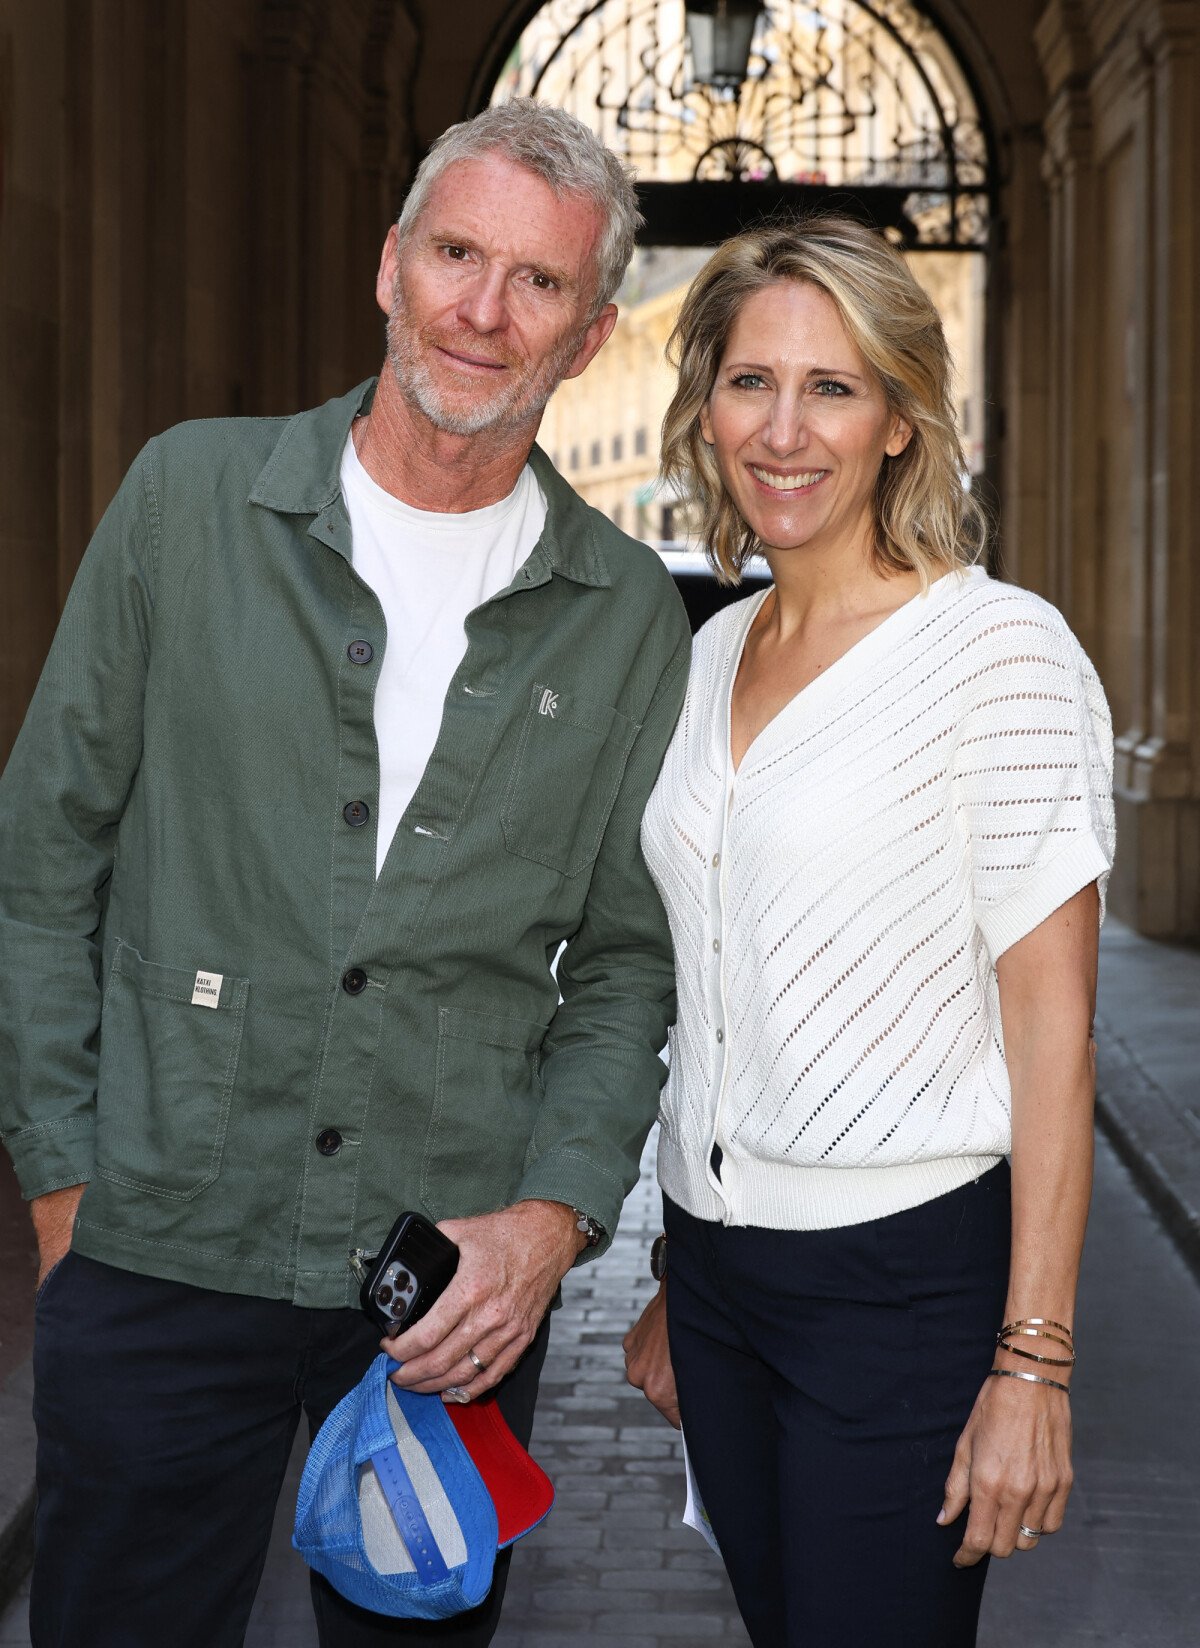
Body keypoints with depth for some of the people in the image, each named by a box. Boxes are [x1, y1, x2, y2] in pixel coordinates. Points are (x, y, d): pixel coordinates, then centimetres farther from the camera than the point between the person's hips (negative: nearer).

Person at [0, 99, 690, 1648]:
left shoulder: (629, 616, 3)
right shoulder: (193, 498, -1)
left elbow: (626, 959, 7)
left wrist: (555, 1212, -7)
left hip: (467, 1285, 2)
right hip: (163, 1250, -1)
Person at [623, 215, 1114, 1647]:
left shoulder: (999, 646, -11)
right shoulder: (714, 654, 9)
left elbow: (1052, 1023, -13)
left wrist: (1033, 1364, -16)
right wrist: (674, 1286, 17)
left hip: (904, 1273, -6)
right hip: (718, 1257, 6)